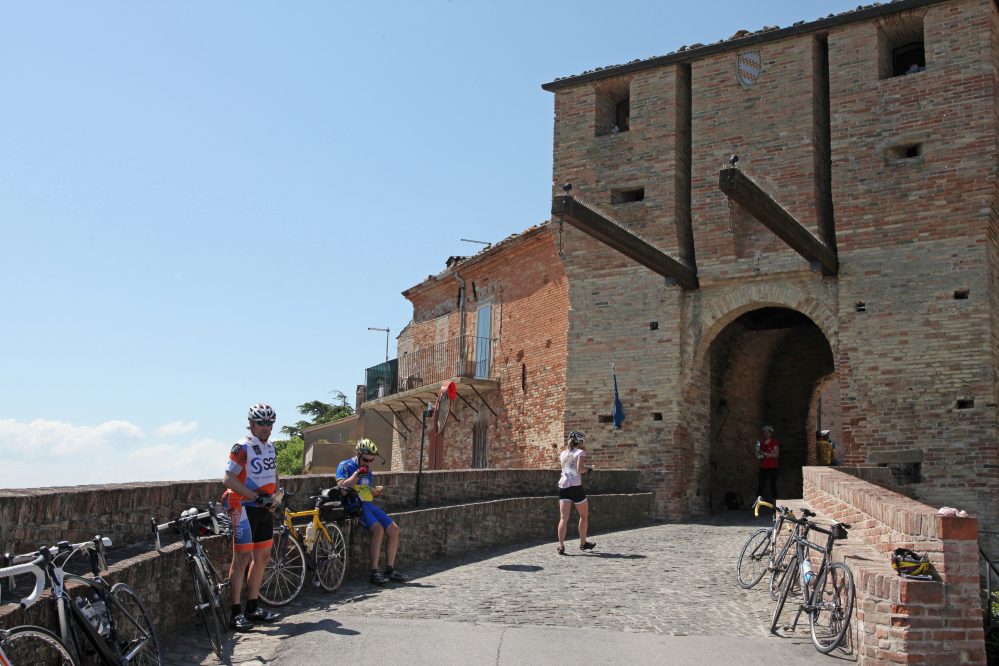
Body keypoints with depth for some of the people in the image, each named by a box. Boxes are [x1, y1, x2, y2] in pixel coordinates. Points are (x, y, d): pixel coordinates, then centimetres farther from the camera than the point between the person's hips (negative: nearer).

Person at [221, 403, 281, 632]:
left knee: (262, 557, 11)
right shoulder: (243, 447, -13)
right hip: (244, 507, -8)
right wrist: (256, 497, -22)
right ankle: (236, 613, -3)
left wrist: (274, 498, 5)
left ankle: (253, 608, 21)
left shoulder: (270, 446, 11)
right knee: (242, 557, -8)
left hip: (264, 509, 8)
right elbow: (228, 479, -19)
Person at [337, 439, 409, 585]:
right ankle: (374, 572, -24)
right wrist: (357, 473, -19)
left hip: (369, 505, 8)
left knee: (394, 530, -8)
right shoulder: (345, 466, -1)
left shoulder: (367, 470, 21)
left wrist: (374, 492, 7)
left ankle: (390, 569, -2)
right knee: (378, 529, -28)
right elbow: (342, 487, -16)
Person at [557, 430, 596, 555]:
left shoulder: (563, 454, 15)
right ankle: (583, 543, 23)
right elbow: (580, 469, -12)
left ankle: (561, 546, -13)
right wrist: (587, 469, 6)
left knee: (563, 518, -2)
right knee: (584, 515, 16)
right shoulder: (580, 452, -1)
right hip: (575, 487, -4)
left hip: (563, 487, 5)